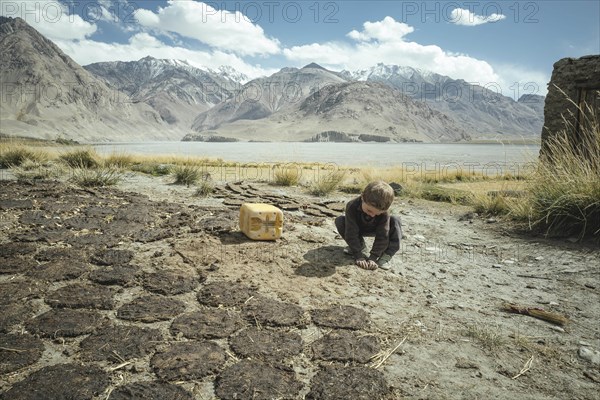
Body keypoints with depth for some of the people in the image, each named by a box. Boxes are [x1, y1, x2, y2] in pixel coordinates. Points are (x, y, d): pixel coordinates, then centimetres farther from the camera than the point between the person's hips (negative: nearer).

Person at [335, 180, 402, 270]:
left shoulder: (383, 212, -33)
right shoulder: (352, 206, -37)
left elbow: (382, 236, -28)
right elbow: (352, 234, -33)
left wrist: (373, 257, -33)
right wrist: (358, 256, -36)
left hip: (375, 229, 0)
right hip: (358, 229, 0)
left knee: (395, 222, -27)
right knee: (340, 221, -26)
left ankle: (385, 256, -27)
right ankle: (360, 245, -7)